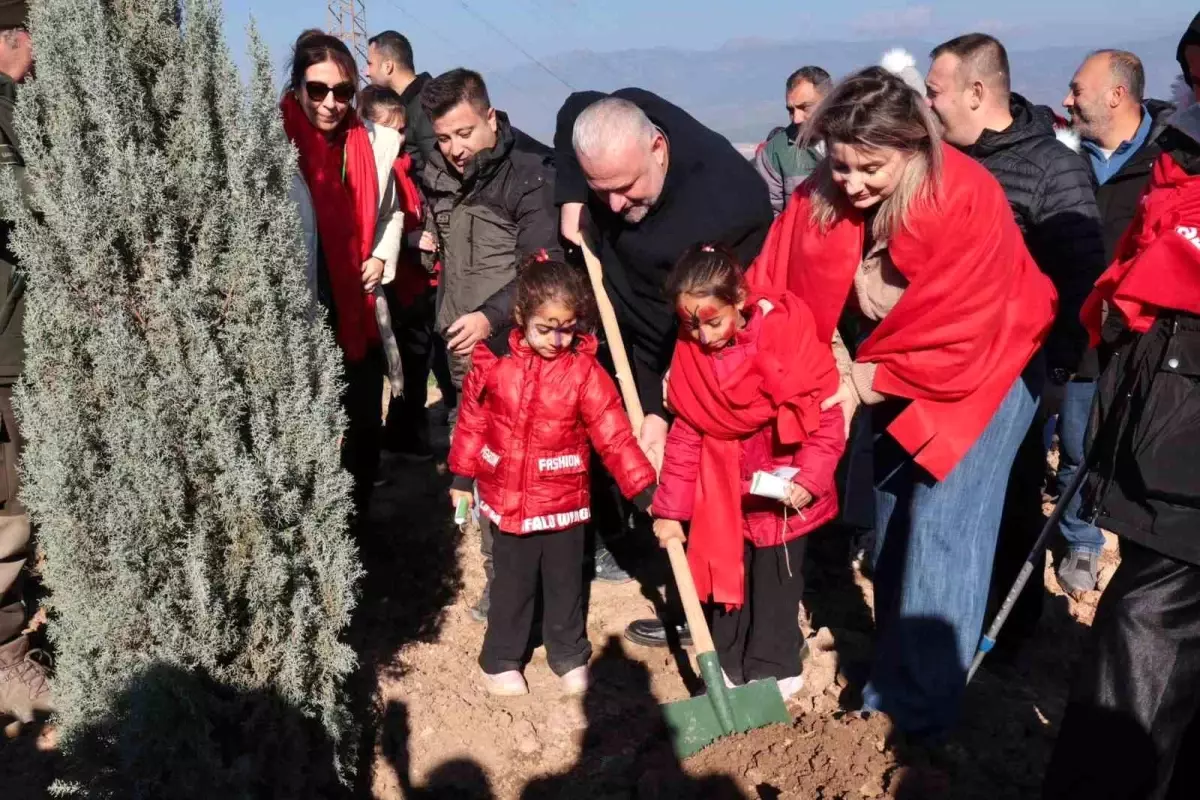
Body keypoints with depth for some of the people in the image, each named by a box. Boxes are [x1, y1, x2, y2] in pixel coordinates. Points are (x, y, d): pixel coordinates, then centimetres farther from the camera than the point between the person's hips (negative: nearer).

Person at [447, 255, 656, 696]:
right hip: (506, 499, 1)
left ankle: (570, 656, 36)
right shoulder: (493, 362, -8)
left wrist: (646, 491, -19)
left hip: (563, 501, 0)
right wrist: (462, 479, 10)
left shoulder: (585, 371, -12)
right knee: (512, 584, 14)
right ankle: (501, 659, 33)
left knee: (565, 583, 15)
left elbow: (615, 437, -13)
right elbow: (472, 423, 4)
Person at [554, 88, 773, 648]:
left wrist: (666, 411, -29)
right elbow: (574, 109, 7)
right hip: (631, 332, 7)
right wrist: (572, 200, -5)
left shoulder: (728, 206, -37)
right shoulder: (615, 123, -18)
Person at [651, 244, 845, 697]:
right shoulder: (690, 351, -8)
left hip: (781, 490, -3)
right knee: (726, 578, 15)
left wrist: (811, 478, -23)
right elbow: (685, 434, -2)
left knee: (775, 584, 10)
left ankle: (773, 672, 28)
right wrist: (671, 509, -1)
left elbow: (824, 416, -13)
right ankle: (729, 668, 32)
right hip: (723, 490, 4)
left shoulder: (786, 333, -20)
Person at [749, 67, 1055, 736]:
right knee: (892, 521, 11)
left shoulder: (966, 199, -29)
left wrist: (862, 382, -21)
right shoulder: (820, 198, -14)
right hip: (889, 375, 6)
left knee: (942, 525, -10)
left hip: (980, 367, -5)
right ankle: (895, 677, 26)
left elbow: (956, 332, -29)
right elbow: (780, 292, -11)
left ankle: (926, 703, 4)